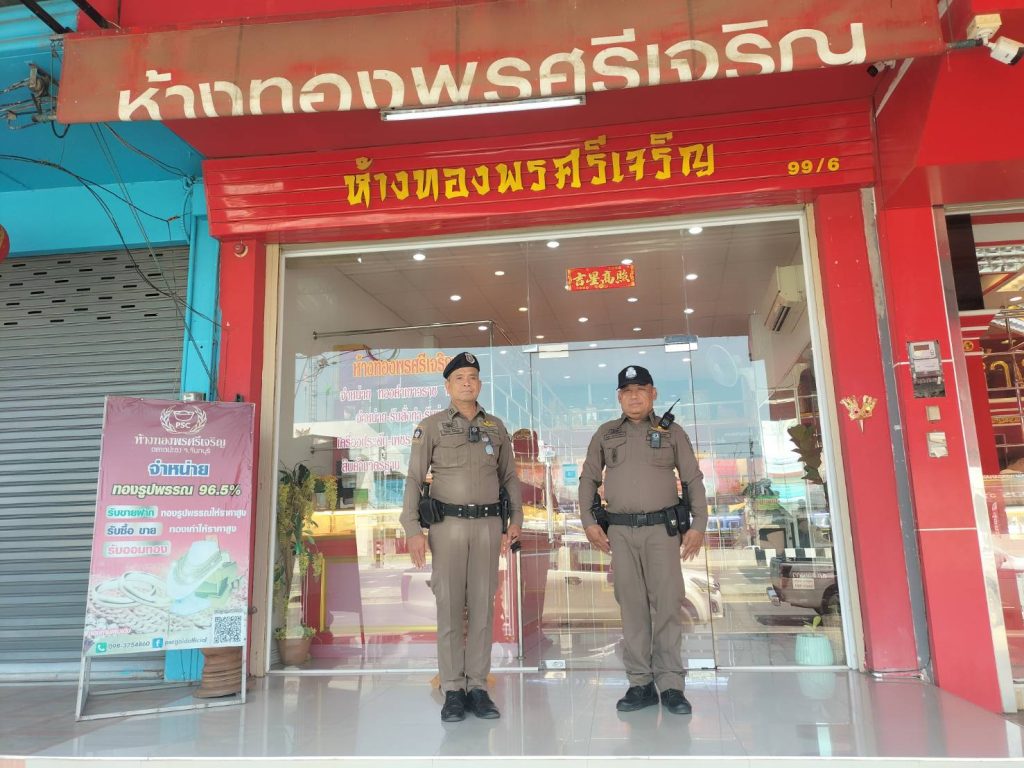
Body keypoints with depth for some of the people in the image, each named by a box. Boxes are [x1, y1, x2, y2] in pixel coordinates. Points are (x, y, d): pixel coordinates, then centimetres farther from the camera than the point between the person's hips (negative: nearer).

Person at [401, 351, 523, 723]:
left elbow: (509, 477, 16)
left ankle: (478, 688, 13)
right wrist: (412, 529, -9)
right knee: (449, 606, 0)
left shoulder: (496, 427, 11)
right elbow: (414, 479, -2)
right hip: (448, 524, -2)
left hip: (488, 524, 3)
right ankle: (453, 691, 9)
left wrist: (516, 519, 6)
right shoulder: (431, 426, 2)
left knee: (482, 606, 4)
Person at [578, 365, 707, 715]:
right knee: (632, 607, 4)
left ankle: (671, 685, 7)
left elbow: (693, 479, 7)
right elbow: (588, 479, 13)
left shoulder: (672, 432, 7)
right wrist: (588, 521, 3)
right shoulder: (606, 434, 11)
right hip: (620, 531, 1)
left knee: (667, 604, -2)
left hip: (662, 528, -1)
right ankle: (640, 683, 13)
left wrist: (698, 525, -1)